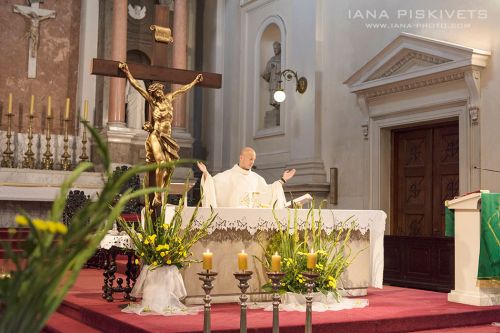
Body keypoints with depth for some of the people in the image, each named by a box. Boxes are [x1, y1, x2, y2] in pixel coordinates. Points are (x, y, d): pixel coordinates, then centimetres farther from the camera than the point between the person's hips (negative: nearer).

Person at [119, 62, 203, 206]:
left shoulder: (168, 98, 11)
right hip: (156, 136, -6)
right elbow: (136, 85, -2)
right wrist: (127, 72, -5)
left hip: (167, 137, 6)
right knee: (161, 163, -23)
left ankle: (162, 196, -1)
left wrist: (195, 81, 37)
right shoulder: (152, 101, 0)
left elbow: (182, 89, 25)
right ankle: (157, 196, -21)